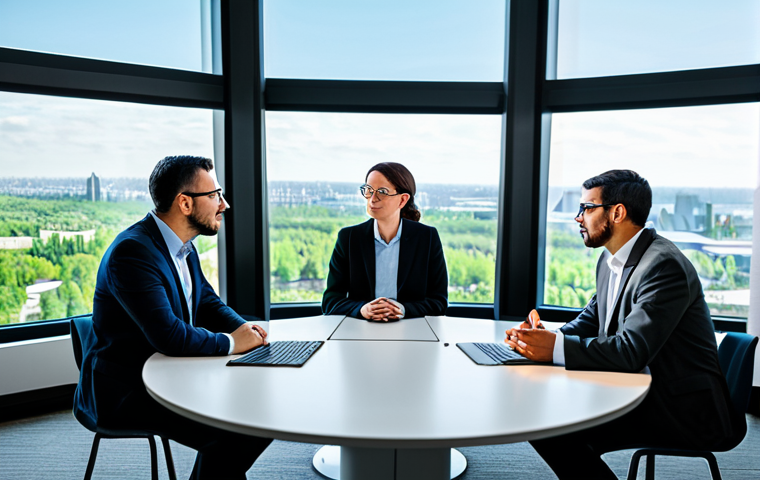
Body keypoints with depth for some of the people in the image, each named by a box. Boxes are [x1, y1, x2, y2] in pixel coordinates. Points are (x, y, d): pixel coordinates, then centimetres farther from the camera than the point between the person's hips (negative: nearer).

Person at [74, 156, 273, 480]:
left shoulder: (182, 246, 7)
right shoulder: (132, 251, -23)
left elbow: (207, 302, 14)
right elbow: (168, 335, -30)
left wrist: (242, 328, -6)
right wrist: (230, 342, -17)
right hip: (126, 390, -9)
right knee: (229, 434, -24)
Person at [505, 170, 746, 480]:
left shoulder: (664, 266, -21)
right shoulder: (610, 261, 9)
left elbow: (632, 350, -29)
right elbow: (590, 320, 12)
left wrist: (556, 348, -28)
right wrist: (544, 336, -8)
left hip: (685, 410, -9)